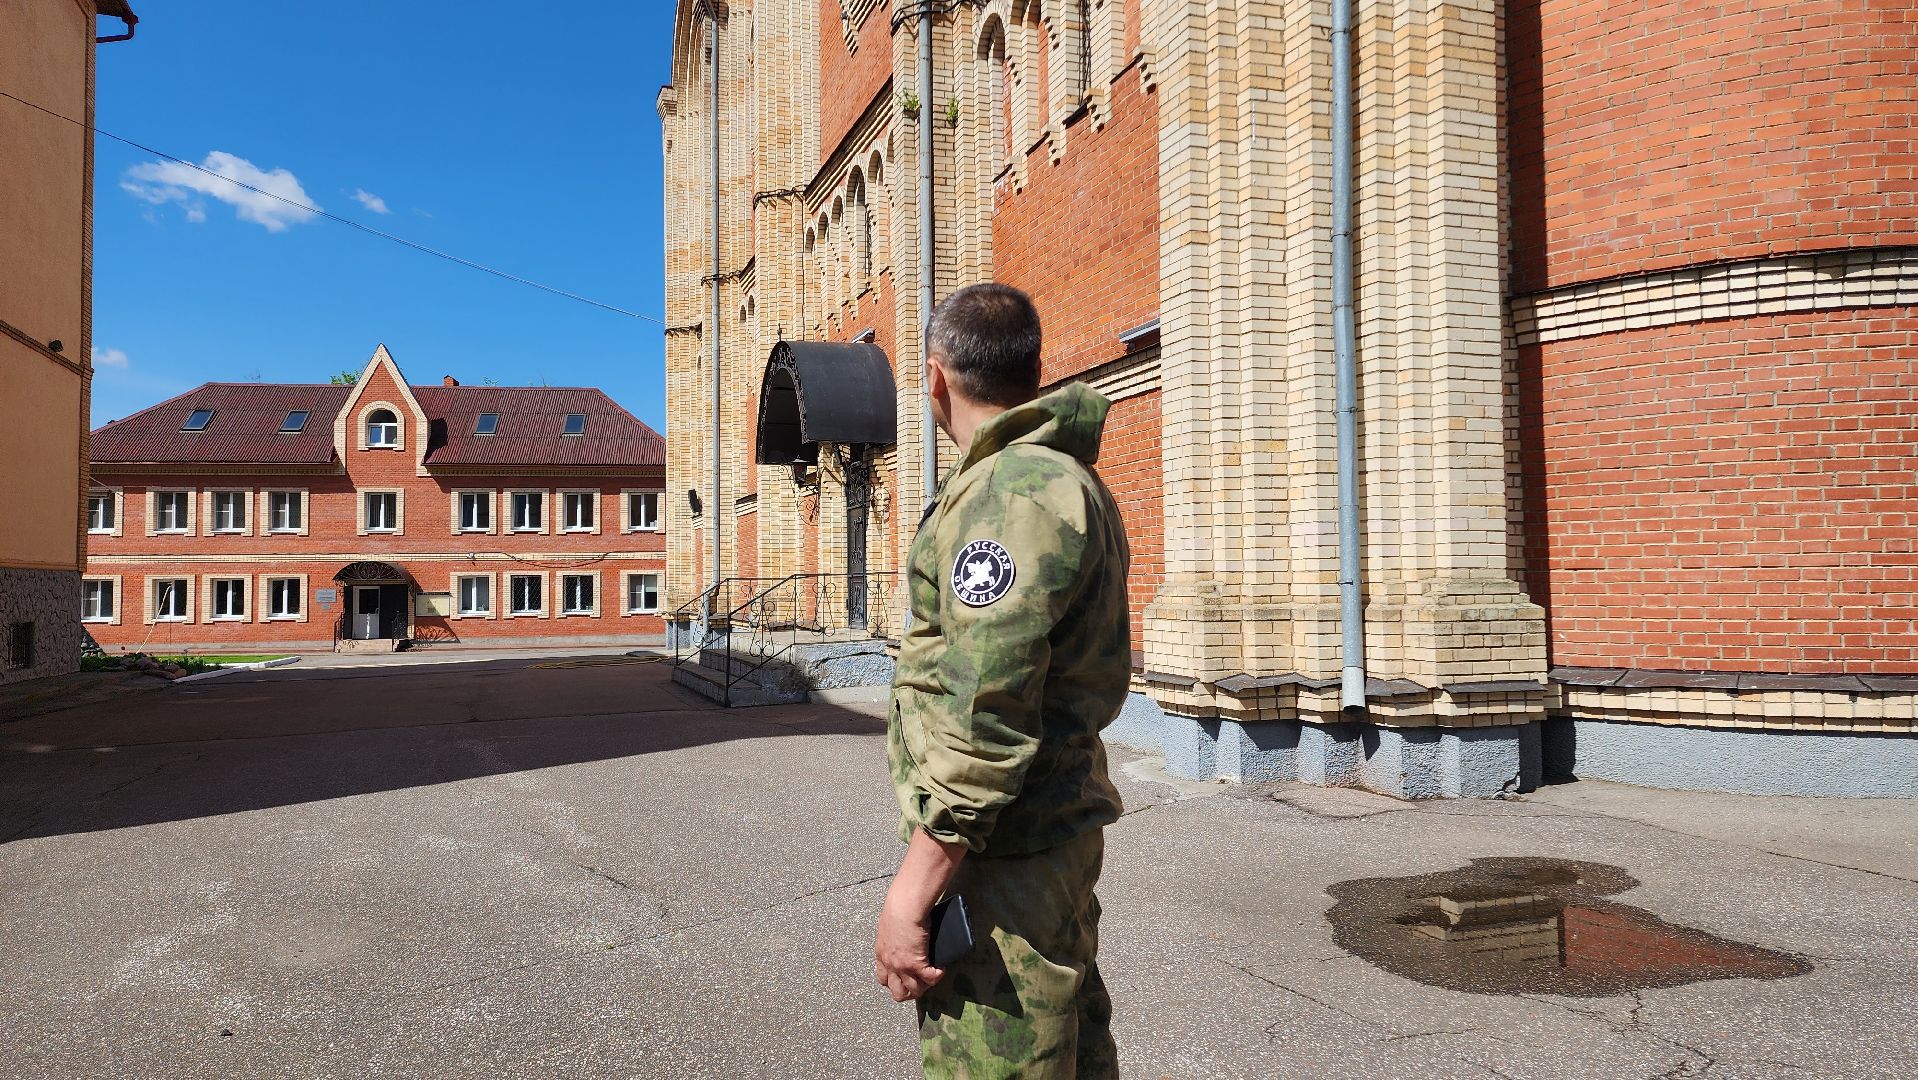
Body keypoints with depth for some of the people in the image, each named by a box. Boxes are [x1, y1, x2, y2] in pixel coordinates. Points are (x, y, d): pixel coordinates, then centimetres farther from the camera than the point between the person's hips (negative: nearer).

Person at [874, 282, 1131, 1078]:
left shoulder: (1010, 490, -20)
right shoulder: (1069, 479, 13)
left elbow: (985, 720, -26)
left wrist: (910, 890, -21)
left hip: (1002, 860, -11)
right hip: (1062, 831, 11)